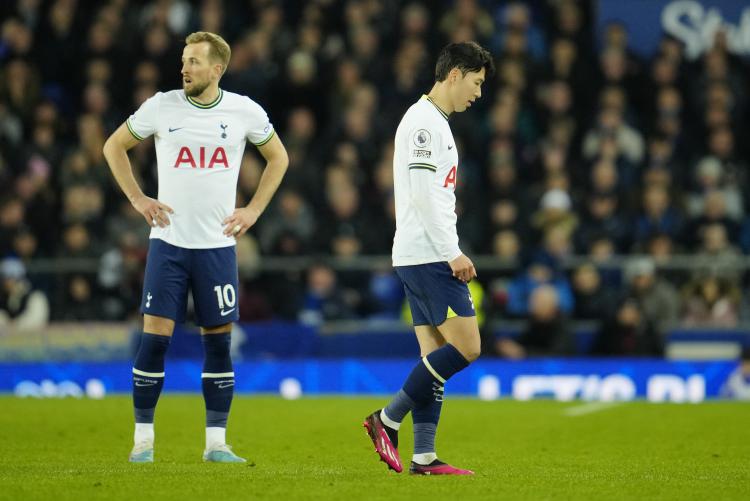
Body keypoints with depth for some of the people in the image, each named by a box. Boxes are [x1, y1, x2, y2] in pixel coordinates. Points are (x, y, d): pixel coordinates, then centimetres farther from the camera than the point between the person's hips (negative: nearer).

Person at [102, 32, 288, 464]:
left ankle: (217, 442, 10)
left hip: (218, 245, 1)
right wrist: (138, 199, 2)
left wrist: (254, 210, 6)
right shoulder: (161, 107, -3)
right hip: (168, 241, -1)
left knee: (219, 341, 3)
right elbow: (114, 146, 11)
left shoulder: (245, 112, -2)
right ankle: (144, 439, 3)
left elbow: (278, 157, 15)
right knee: (155, 337, -6)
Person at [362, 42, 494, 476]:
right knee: (465, 346, -12)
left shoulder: (436, 124, 21)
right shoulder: (424, 121, -11)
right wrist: (453, 254, -18)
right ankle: (388, 420, -7)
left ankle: (424, 456, 3)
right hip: (427, 256, -10)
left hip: (422, 259, 10)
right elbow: (423, 195, -19)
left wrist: (453, 255, 18)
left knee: (436, 354, 6)